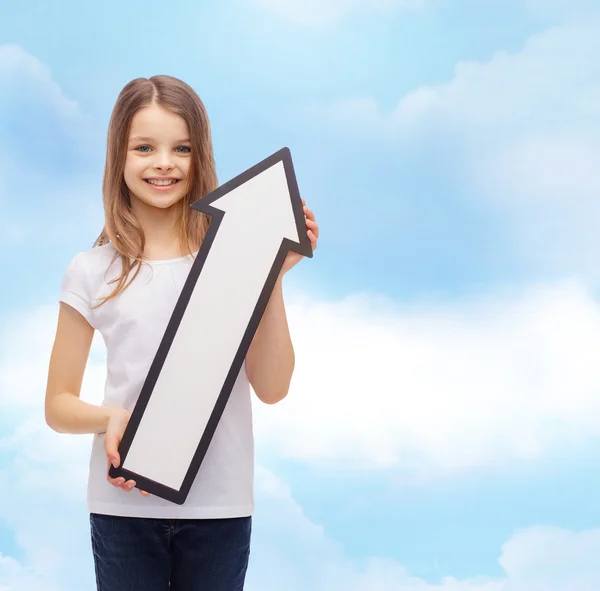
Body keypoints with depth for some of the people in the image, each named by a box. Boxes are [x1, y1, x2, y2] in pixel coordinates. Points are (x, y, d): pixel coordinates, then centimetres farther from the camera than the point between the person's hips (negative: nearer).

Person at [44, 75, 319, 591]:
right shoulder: (92, 272, 2)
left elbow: (271, 388, -4)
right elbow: (58, 406, 6)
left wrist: (274, 277, -11)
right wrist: (111, 418, -15)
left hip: (220, 504, 0)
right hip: (124, 504, 0)